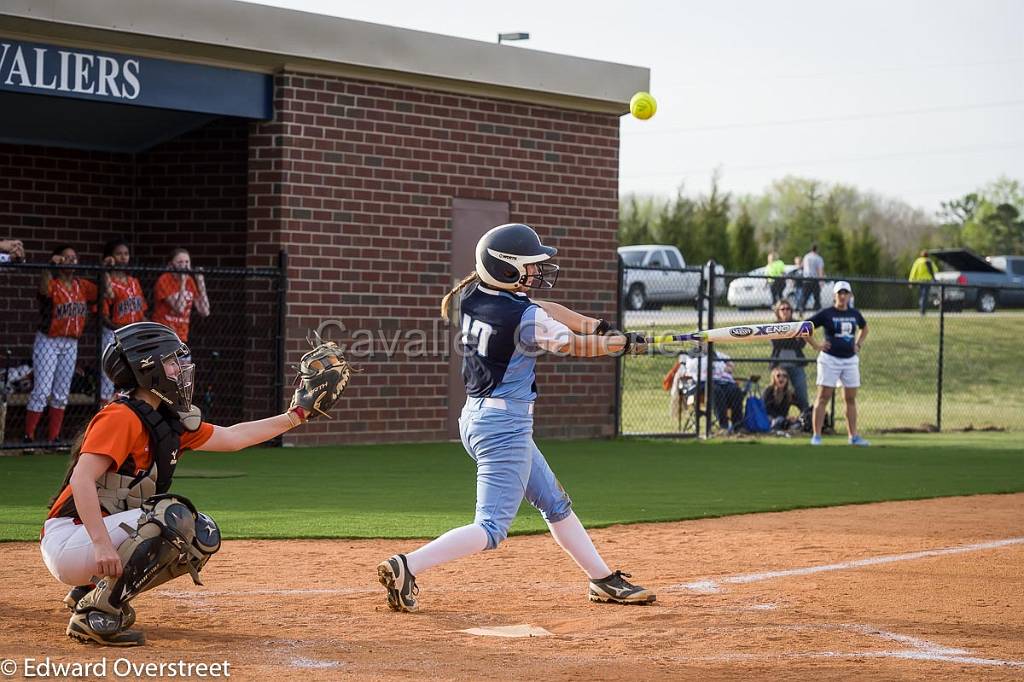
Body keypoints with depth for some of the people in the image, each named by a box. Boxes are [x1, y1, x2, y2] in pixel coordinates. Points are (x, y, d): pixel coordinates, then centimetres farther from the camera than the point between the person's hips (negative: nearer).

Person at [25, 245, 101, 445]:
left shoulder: (82, 286, 6)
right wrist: (50, 265, -45)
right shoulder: (52, 284, -11)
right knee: (42, 391, -9)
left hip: (71, 344, 6)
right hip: (48, 342, -6)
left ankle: (53, 437, 16)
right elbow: (44, 289, -33)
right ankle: (29, 436, -4)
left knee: (62, 393, 9)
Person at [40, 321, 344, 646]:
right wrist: (102, 546, -35)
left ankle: (89, 592, 9)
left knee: (202, 537, 5)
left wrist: (295, 415, 21)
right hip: (67, 543, -9)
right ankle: (94, 614, -18)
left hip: (105, 535, 9)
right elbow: (81, 480, -27)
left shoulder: (170, 422, 11)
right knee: (172, 516, -25)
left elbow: (231, 438, 21)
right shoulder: (122, 417, -17)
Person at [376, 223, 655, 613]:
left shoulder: (470, 296, 2)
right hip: (506, 424, -10)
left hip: (476, 418, 10)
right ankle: (407, 567, -21)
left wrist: (600, 328, 10)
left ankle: (603, 580, 30)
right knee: (491, 528, -9)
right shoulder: (526, 319, -20)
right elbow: (577, 346, -4)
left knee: (555, 504, 20)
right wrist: (624, 344, 14)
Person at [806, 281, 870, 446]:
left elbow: (864, 327, 29)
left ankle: (853, 436, 14)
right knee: (823, 397, -6)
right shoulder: (826, 314, -6)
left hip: (850, 360, 5)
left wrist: (858, 344, 15)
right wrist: (815, 345, -8)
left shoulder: (855, 314, 8)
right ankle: (816, 436, -5)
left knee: (851, 399, 8)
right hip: (830, 359, -5)